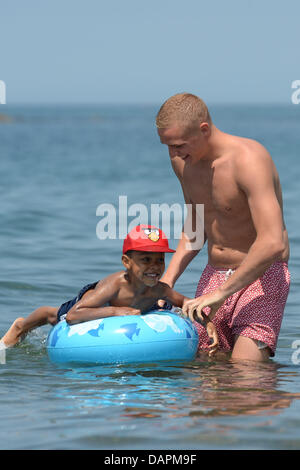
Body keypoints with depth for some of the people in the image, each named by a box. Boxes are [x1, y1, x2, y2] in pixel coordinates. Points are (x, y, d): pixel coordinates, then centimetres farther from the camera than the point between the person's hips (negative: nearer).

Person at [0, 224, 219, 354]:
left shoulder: (159, 290, -37)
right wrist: (114, 310, -63)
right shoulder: (114, 286, -50)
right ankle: (21, 327, 58)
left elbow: (185, 302, -17)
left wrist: (207, 323, -35)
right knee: (55, 315, 26)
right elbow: (72, 315, -55)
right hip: (88, 300, -3)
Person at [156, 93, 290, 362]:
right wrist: (167, 281, 7)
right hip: (214, 275, 7)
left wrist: (221, 293, -27)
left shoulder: (248, 160, -23)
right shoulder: (182, 160, 2)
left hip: (261, 276, -7)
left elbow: (272, 243, -31)